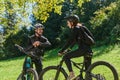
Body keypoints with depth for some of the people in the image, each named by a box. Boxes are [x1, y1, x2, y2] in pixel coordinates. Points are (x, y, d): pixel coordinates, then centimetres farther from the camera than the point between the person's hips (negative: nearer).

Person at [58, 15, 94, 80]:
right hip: (88, 50, 9)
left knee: (66, 57, -3)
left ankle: (71, 74, -5)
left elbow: (69, 41, -12)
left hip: (82, 49, -9)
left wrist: (61, 51, -8)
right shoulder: (82, 27, 19)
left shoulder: (75, 29, -7)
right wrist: (69, 48, 30)